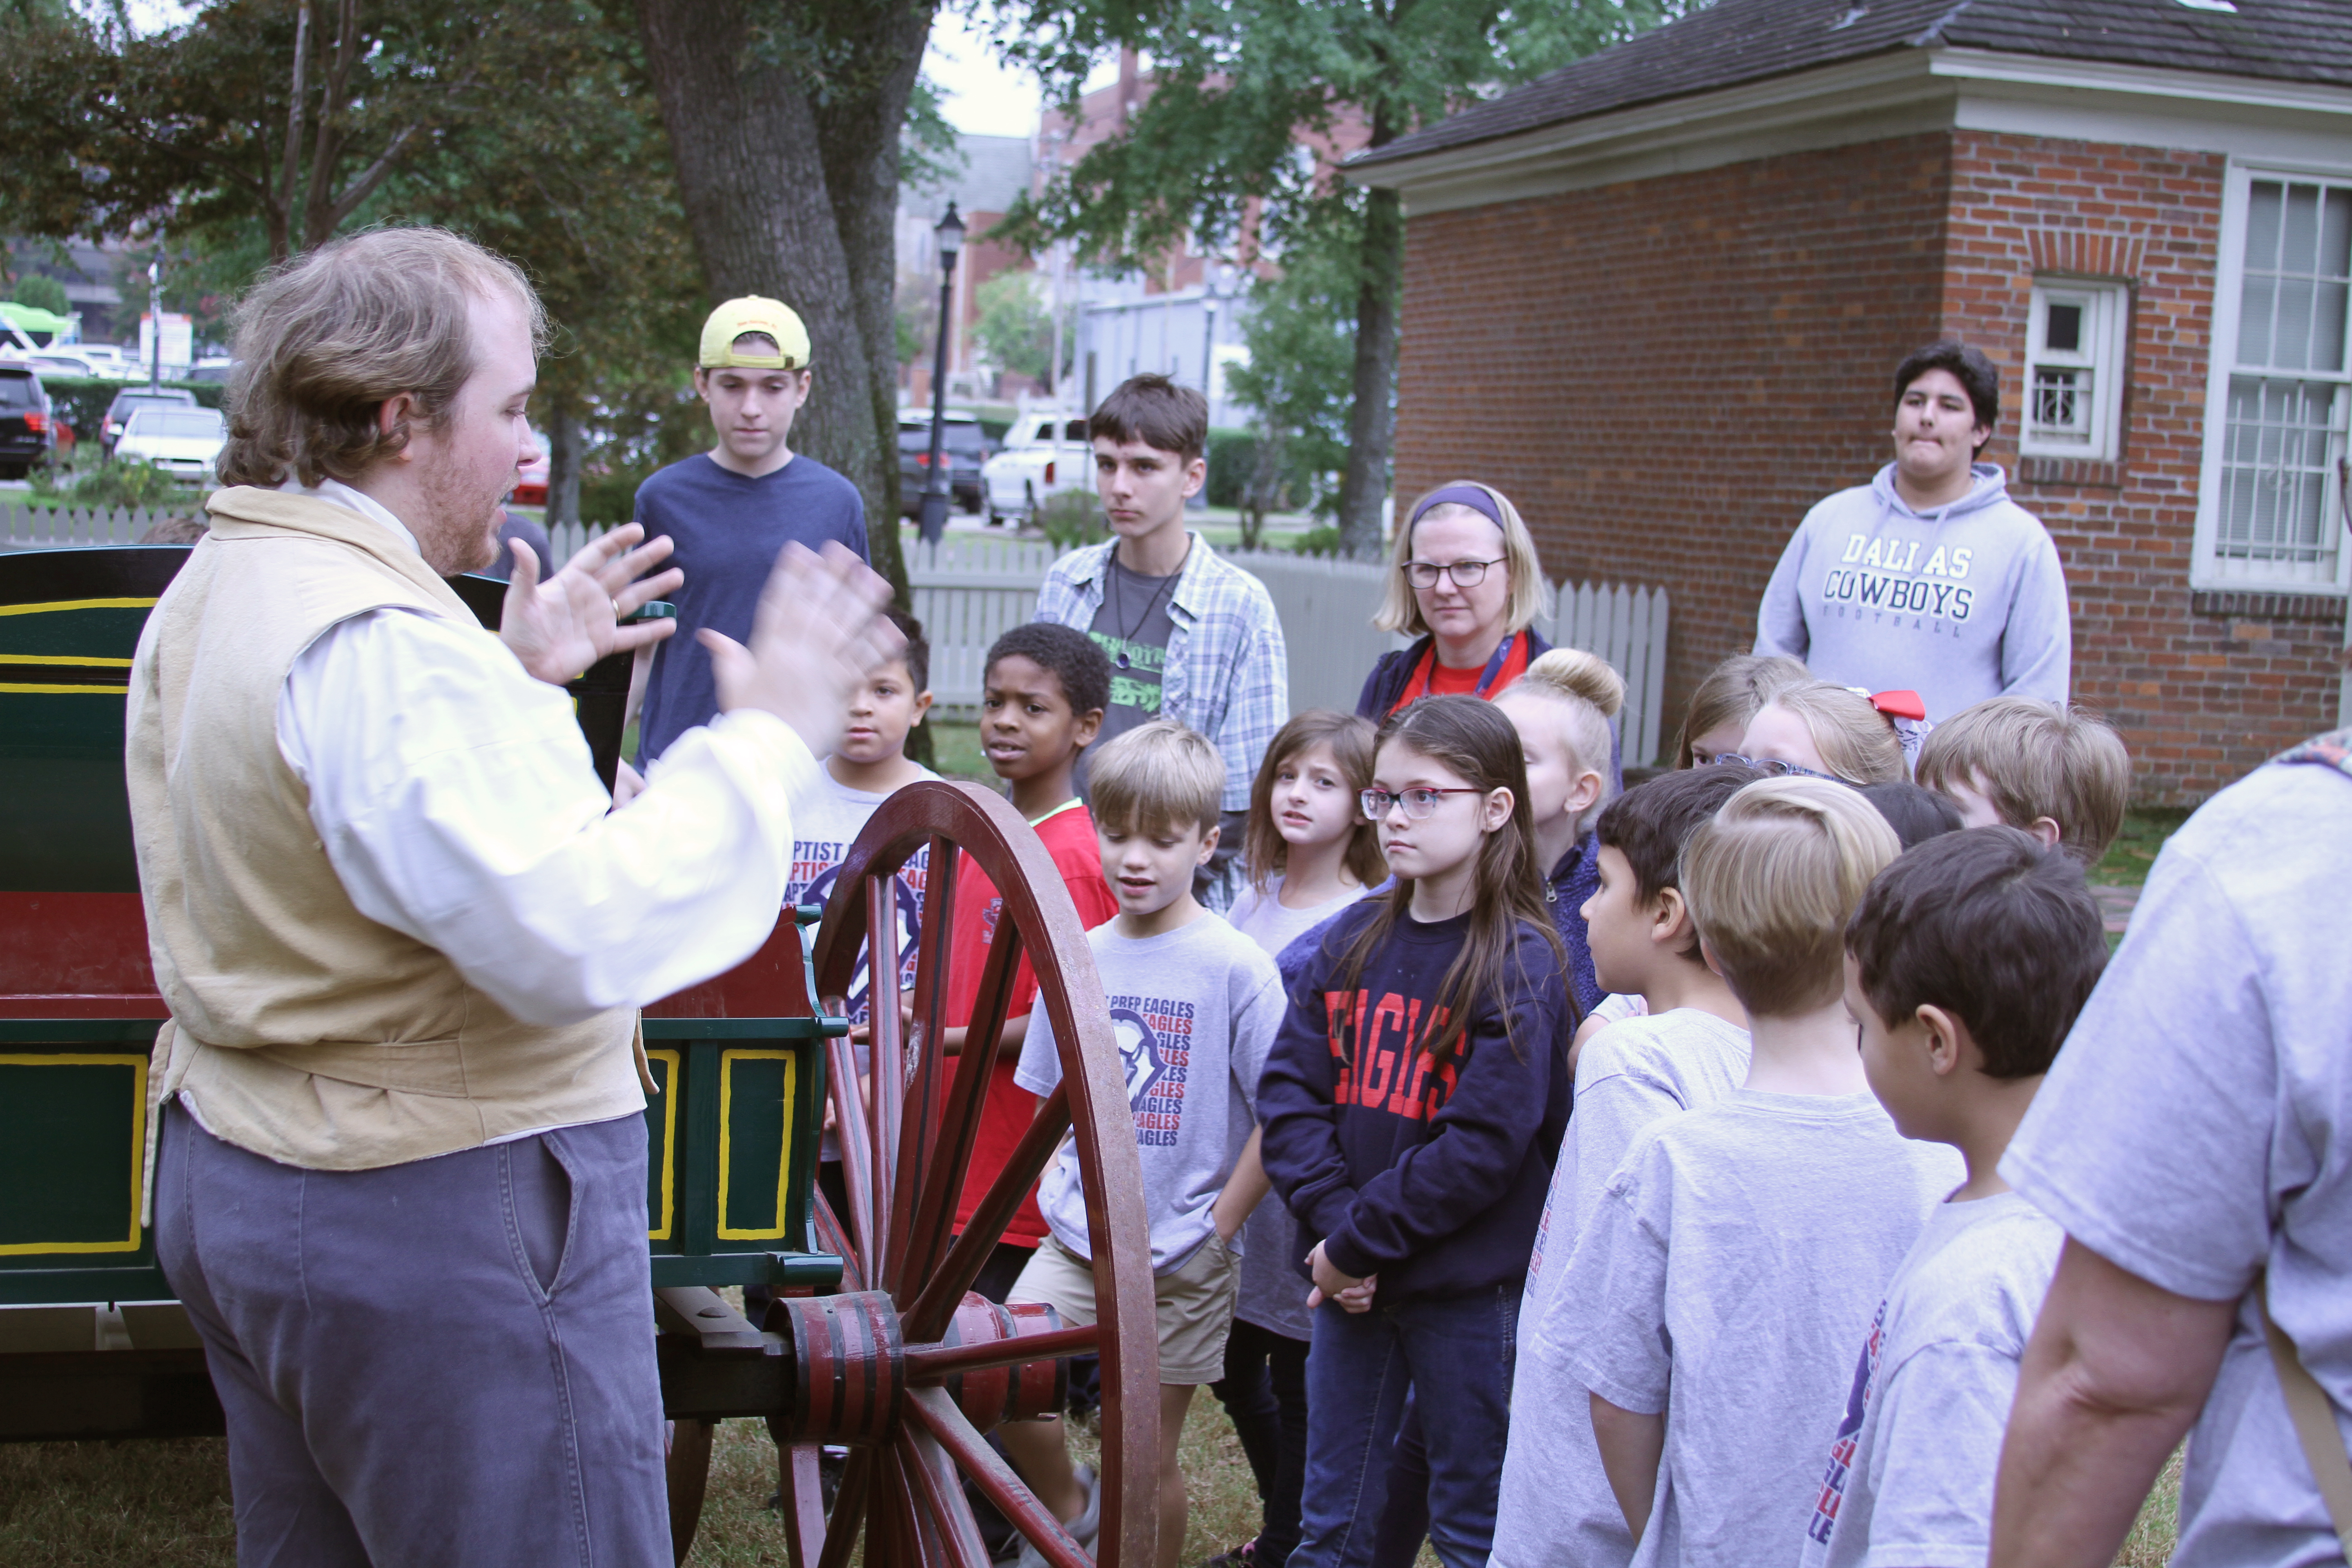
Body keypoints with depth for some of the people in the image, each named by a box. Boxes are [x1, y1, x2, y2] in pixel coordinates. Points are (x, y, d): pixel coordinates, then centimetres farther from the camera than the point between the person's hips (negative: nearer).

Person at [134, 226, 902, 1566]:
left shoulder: (216, 589, 11)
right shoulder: (383, 642, -22)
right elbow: (577, 934, -29)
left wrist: (516, 676, 19)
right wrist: (767, 740, -20)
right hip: (440, 1227, -10)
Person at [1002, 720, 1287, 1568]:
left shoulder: (1235, 967, -11)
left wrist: (1219, 1227, -10)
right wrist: (1055, 1189, 5)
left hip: (1181, 1259, -4)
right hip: (1075, 1242, 4)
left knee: (1148, 1457, 4)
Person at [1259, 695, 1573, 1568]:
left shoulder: (1520, 965, -12)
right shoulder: (1354, 940, 5)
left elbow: (1484, 1147, -18)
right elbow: (1290, 1087, 1)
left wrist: (1358, 1240, -15)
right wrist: (1331, 1220, -13)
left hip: (1469, 1292, -5)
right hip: (1351, 1282, 5)